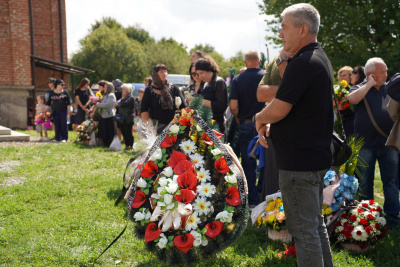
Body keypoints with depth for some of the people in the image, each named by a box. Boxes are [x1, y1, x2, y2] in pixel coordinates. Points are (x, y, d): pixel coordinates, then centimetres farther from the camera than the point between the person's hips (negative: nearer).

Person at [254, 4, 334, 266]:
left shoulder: (302, 63, -20)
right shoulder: (320, 59, 14)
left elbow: (279, 109, -21)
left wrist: (260, 118, -1)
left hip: (299, 163, -11)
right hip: (318, 156, 11)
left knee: (304, 230, -3)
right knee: (316, 225, 19)